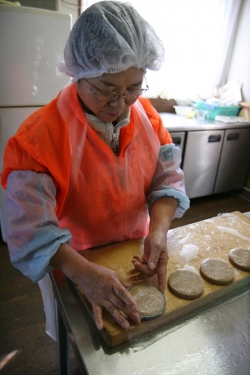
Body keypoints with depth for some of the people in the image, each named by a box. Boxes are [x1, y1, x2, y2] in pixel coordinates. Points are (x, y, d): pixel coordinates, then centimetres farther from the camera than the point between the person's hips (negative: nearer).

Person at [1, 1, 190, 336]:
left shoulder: (146, 113, -12)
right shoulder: (40, 136, -28)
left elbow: (168, 179, -10)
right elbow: (31, 228, -28)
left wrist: (159, 231, -27)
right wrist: (83, 272, -42)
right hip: (72, 264, -3)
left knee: (132, 332, 31)